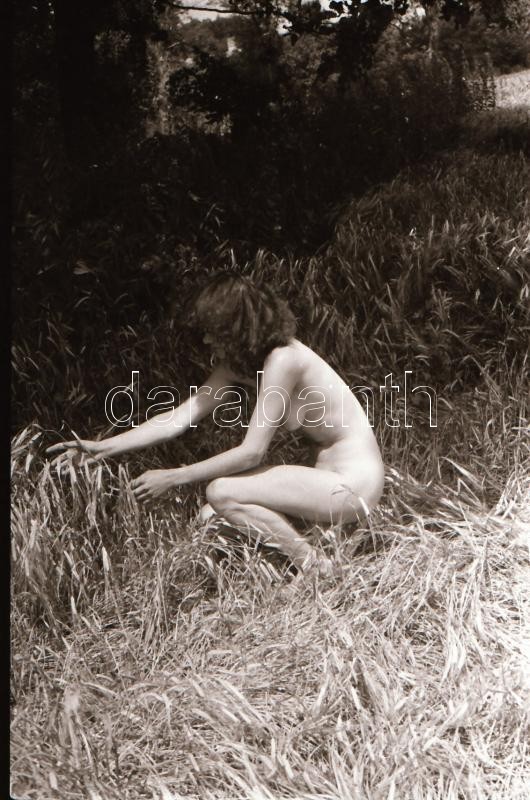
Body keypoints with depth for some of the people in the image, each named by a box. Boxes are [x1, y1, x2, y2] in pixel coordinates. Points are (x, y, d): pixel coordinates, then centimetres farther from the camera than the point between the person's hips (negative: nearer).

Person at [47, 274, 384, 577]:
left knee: (222, 493, -19)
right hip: (329, 473, 9)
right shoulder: (238, 364, 5)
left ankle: (315, 566, -7)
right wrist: (103, 447, -2)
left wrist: (174, 478, -18)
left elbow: (252, 452, -23)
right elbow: (179, 418, 3)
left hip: (353, 482, -9)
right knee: (213, 518, 3)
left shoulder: (282, 360, -22)